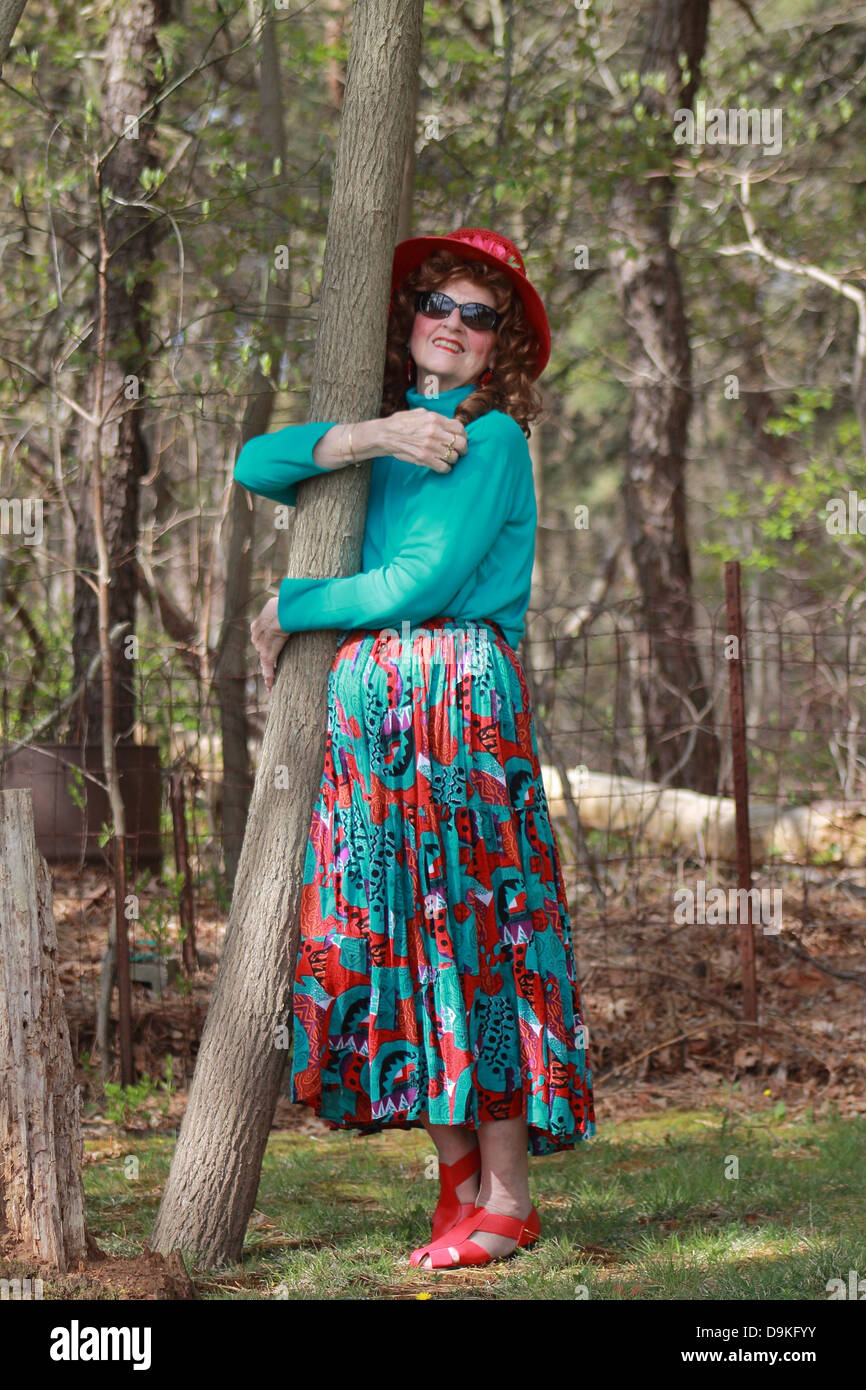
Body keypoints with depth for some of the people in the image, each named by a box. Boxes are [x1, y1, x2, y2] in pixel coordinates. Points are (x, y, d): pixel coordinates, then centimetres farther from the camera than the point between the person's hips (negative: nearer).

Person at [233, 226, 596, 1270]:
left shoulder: (492, 438, -1)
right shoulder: (383, 434, 19)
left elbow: (426, 581, -10)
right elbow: (255, 466, 5)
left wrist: (291, 607, -1)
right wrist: (368, 435, -8)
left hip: (459, 692, -6)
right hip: (364, 702, 6)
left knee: (468, 927, -7)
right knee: (390, 931, 3)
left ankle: (505, 1195, -4)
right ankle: (456, 1181, 9)